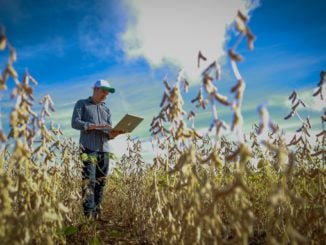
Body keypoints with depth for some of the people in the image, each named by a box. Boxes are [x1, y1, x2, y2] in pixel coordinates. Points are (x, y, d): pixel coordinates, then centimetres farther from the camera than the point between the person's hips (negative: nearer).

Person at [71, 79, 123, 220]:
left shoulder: (106, 109, 23)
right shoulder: (82, 104, 12)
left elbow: (109, 134, 16)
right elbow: (75, 123, -2)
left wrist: (114, 133, -8)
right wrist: (94, 126, -14)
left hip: (104, 149, 5)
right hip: (89, 148, -5)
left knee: (101, 182, 1)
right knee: (89, 181, -13)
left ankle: (97, 213, 6)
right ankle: (88, 213, -13)